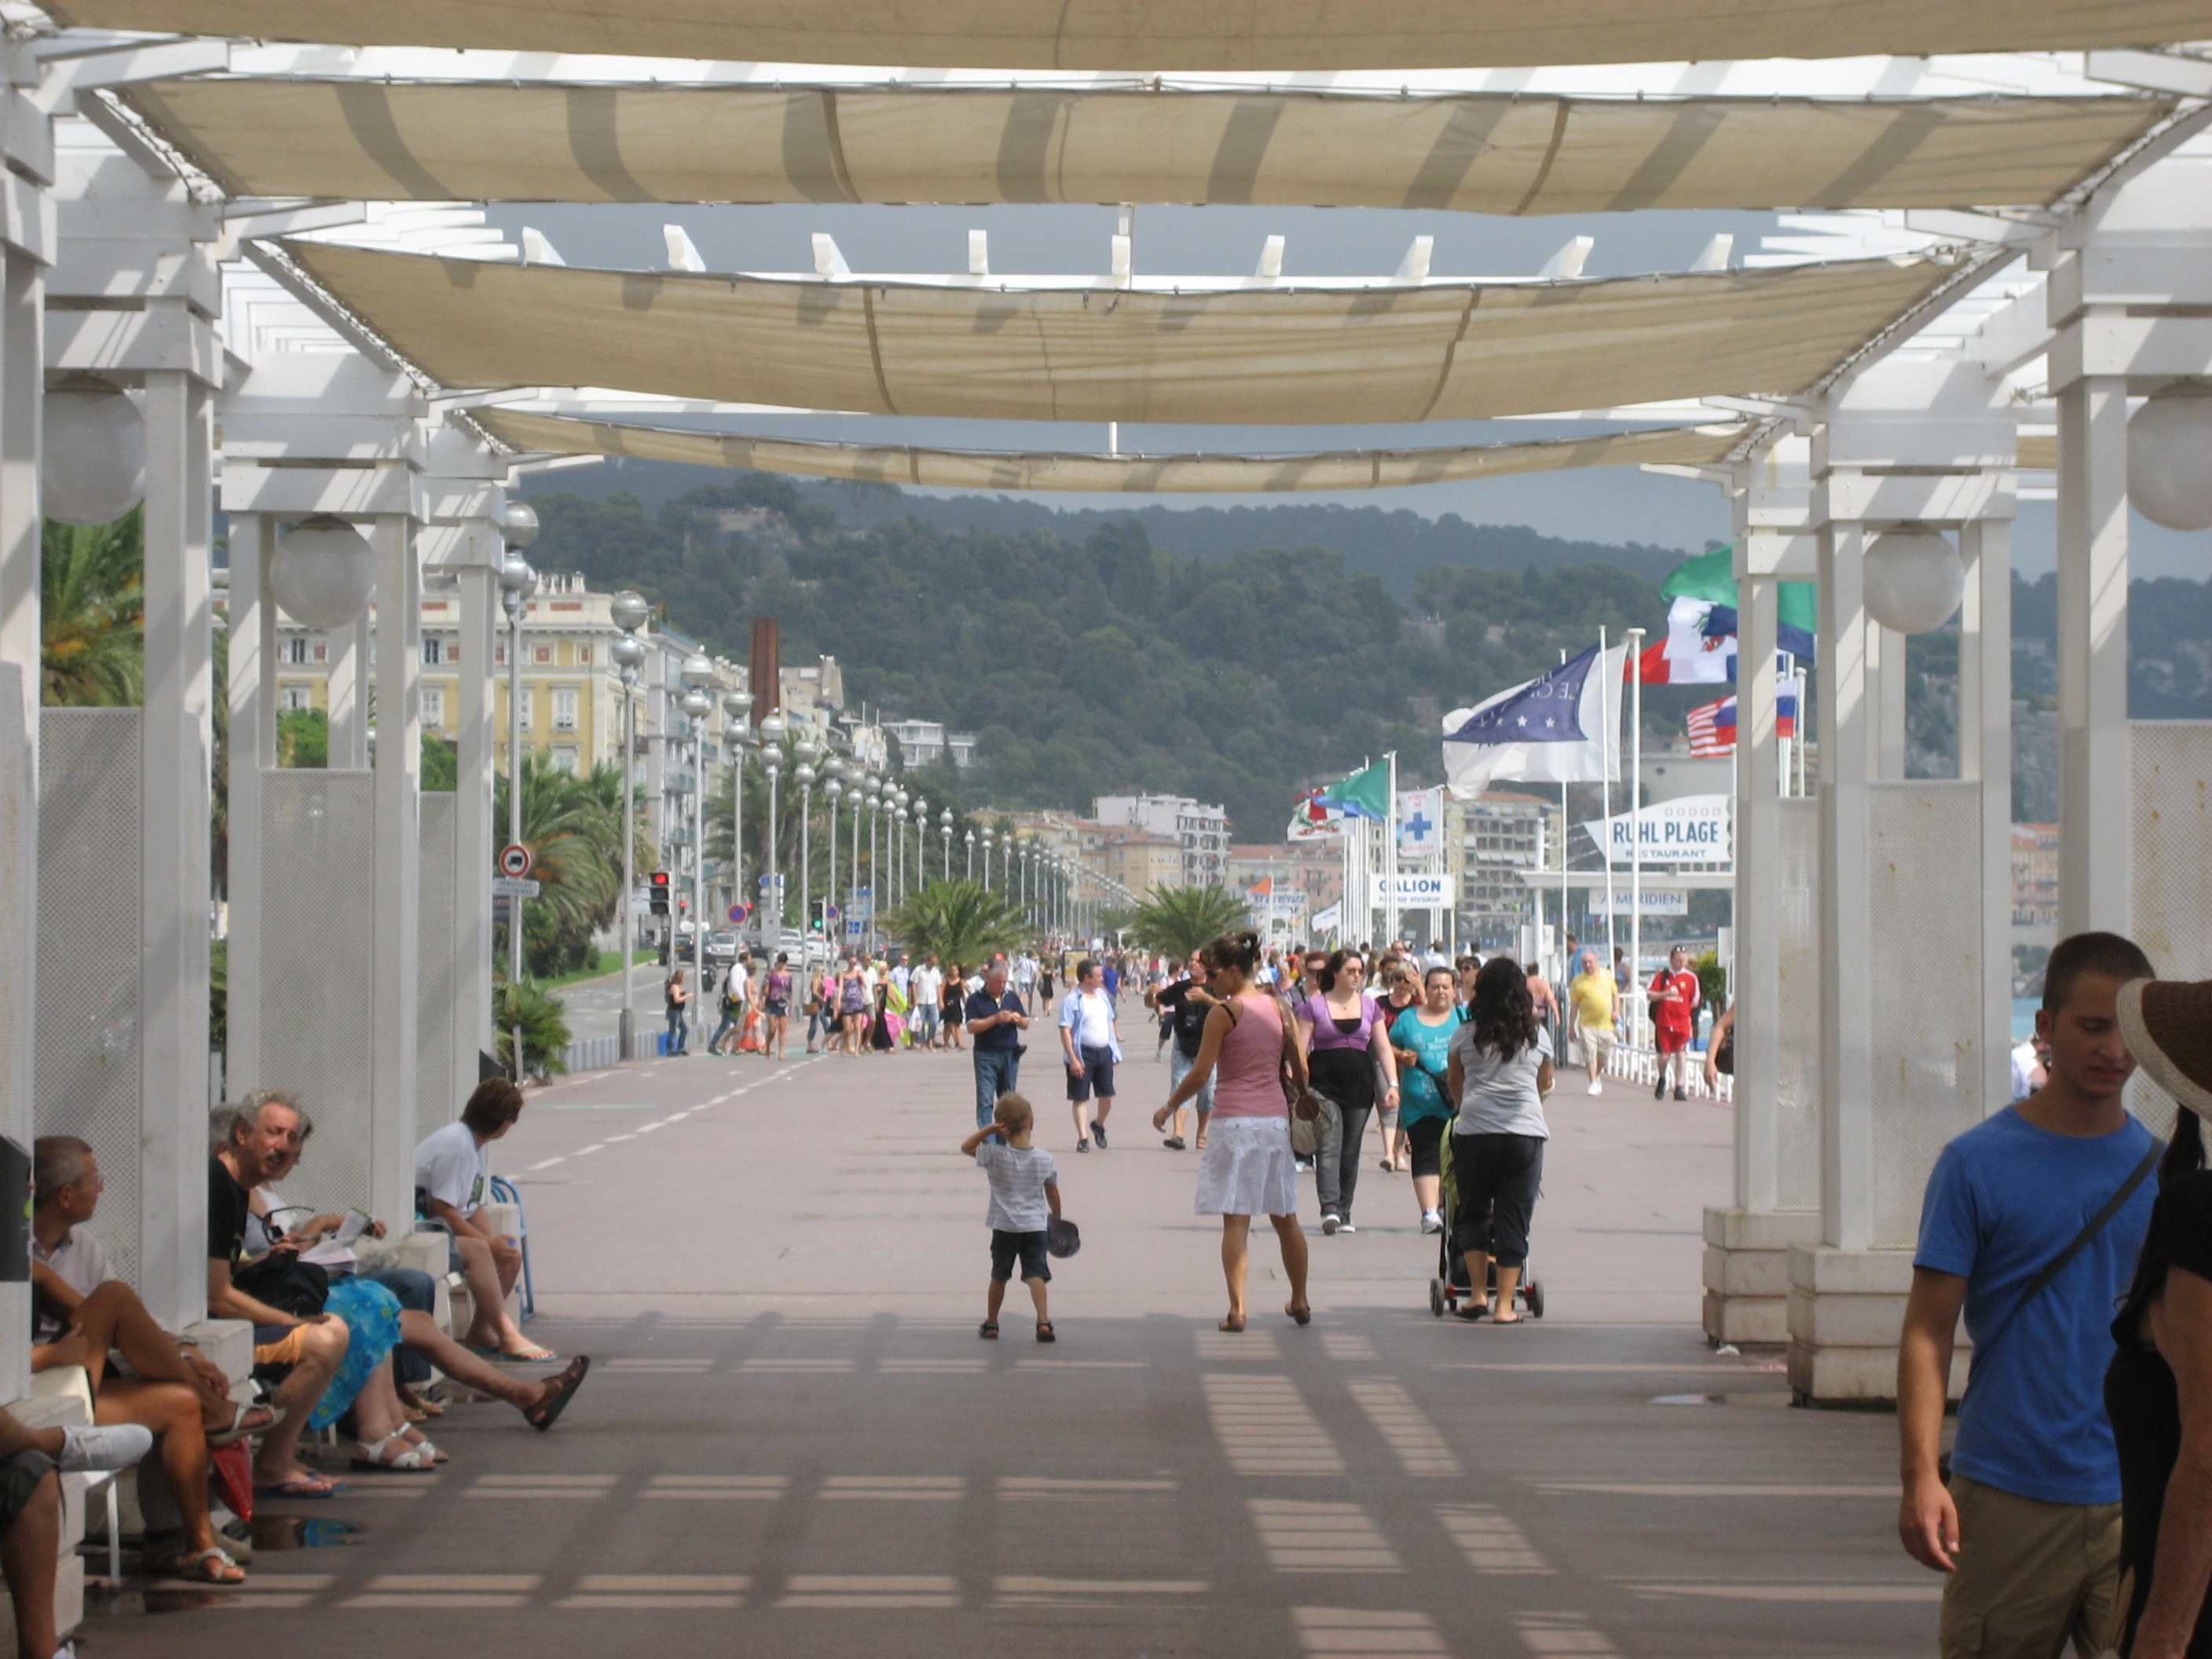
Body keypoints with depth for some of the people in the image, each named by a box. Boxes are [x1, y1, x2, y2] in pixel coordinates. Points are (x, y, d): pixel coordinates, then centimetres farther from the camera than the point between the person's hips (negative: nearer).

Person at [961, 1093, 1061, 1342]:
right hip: (1035, 1226, 0)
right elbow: (1053, 1193, 7)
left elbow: (966, 1147, 4)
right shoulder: (1044, 1159, -4)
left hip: (1004, 1227, 0)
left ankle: (991, 1323, 23)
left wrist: (988, 1130, -8)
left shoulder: (995, 1155, -10)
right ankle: (1043, 1320, -20)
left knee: (999, 1276, 14)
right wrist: (1056, 1215, 24)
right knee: (1036, 1275, -3)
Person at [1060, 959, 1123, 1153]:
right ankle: (1082, 1138, 6)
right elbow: (1065, 1031, -14)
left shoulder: (1103, 995, 10)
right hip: (1083, 1053, -6)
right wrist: (1073, 1059, -20)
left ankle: (1098, 1126, 34)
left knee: (1107, 1096, 8)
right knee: (1081, 1097, 0)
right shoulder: (1072, 1000, -11)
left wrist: (1116, 1052, 15)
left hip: (1104, 1051, 6)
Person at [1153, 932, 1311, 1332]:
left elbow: (1200, 1073, -10)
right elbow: (1299, 1066, 11)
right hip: (1276, 1117, 6)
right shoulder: (1276, 1007, 7)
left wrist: (1168, 1107, 3)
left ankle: (1237, 1309, -11)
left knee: (1235, 1220, -5)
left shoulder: (1222, 1013, -8)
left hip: (1235, 1120, -5)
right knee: (1285, 1217, 16)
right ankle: (1300, 1302, 25)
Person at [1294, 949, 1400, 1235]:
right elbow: (1300, 1048, 0)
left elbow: (1384, 1049, 12)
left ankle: (1344, 1214, 11)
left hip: (1359, 1083, 3)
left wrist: (1392, 1084, 0)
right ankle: (1330, 1208, -27)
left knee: (1351, 1151, 6)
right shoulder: (1314, 1005, 4)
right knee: (1329, 1146, -16)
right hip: (1324, 1082, -3)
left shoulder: (1370, 1006, 13)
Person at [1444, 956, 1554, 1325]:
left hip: (1474, 1130, 0)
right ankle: (1505, 1304, 2)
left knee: (1472, 1212, 15)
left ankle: (1477, 1294, 9)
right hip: (1526, 1132, 0)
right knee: (1514, 1218, 4)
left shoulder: (1466, 1034, 4)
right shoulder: (1537, 1036, 6)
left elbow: (1453, 1083, 19)